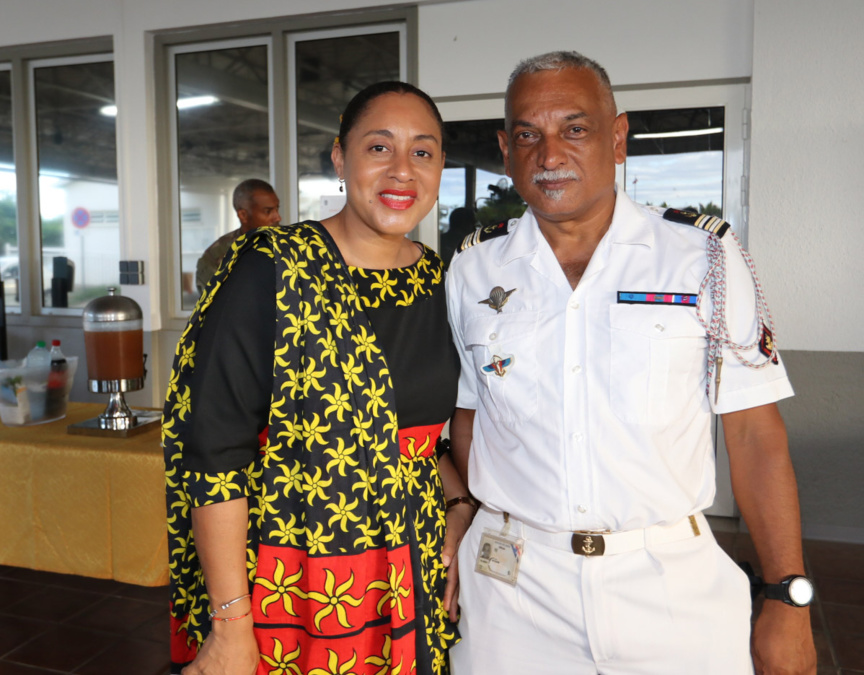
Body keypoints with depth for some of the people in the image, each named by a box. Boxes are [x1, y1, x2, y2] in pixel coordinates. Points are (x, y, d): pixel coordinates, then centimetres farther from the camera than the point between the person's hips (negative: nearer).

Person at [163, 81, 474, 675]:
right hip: (286, 584, -4)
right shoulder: (272, 270, -14)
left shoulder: (438, 281, 2)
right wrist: (230, 627, -16)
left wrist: (459, 504, 0)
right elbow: (214, 453, -16)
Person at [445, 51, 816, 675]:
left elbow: (755, 434, -3)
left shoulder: (706, 257, -4)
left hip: (671, 582, -1)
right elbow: (466, 420, 8)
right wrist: (459, 548, 4)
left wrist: (788, 599, -5)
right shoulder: (472, 270, 1)